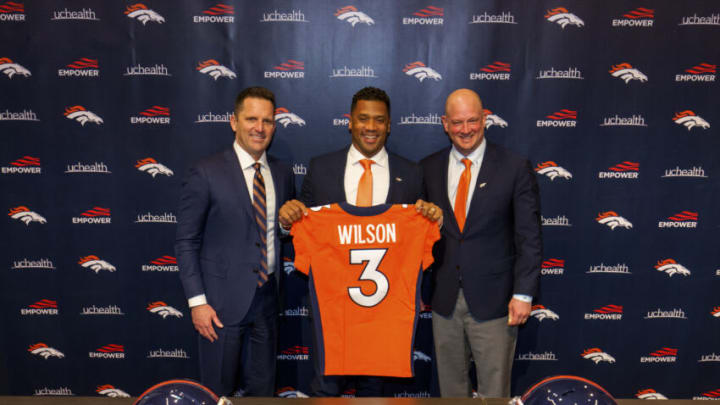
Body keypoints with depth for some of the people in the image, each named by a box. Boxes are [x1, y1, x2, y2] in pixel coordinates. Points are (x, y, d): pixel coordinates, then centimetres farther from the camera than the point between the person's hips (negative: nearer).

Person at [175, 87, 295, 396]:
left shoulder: (283, 174, 7)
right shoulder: (205, 173, -8)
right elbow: (186, 242, -7)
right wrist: (197, 301, -11)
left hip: (266, 298, 5)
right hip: (222, 301, -4)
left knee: (263, 389, 17)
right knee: (218, 393, 10)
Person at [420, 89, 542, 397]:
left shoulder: (515, 168, -4)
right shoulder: (428, 169, 4)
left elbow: (529, 238, -4)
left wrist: (523, 294, -9)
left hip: (493, 300, -3)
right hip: (444, 299, 3)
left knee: (494, 388, 7)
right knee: (450, 385, 16)